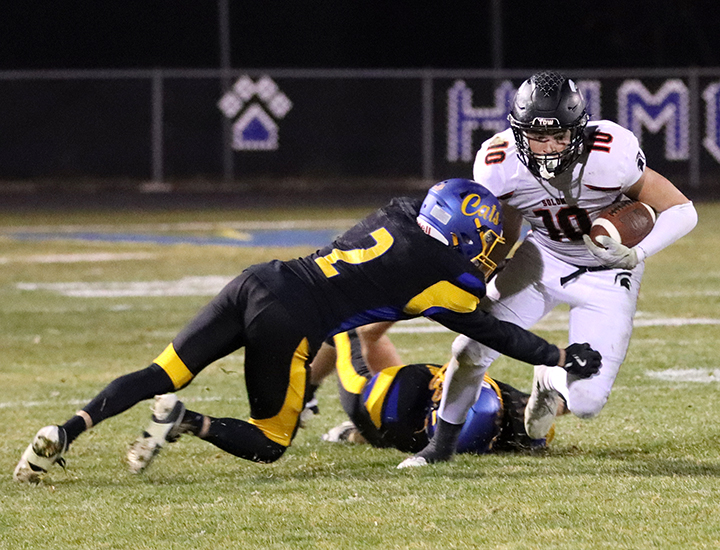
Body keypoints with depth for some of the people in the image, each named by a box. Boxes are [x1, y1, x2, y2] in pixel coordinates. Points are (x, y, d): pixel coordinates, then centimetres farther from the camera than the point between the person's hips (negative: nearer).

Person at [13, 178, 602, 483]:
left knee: (161, 375, 7)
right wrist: (561, 356, 20)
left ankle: (67, 430, -12)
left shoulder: (397, 214, 19)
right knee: (270, 442, 9)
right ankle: (185, 421, -16)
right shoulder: (436, 275, 2)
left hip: (255, 282, 6)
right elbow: (489, 330, 11)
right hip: (287, 323, -6)